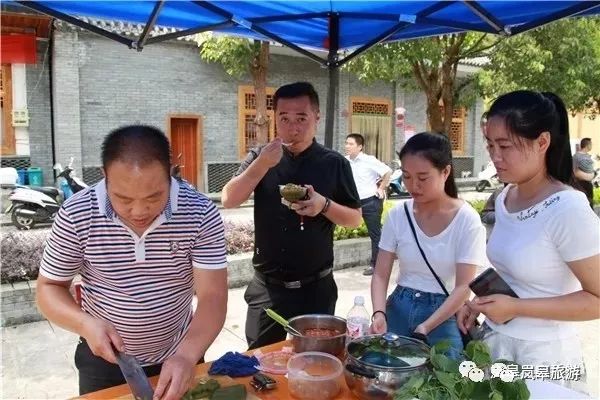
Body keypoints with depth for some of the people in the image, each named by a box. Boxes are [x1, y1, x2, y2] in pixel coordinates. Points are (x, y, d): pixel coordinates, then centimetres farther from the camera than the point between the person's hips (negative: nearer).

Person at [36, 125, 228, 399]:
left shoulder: (200, 214, -20)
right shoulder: (75, 216, -18)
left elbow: (213, 297, -20)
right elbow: (49, 288, -6)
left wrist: (186, 356, -35)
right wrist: (86, 324, -24)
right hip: (103, 361, 0)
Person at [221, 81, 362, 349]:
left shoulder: (334, 163, -3)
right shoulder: (260, 157, 1)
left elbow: (355, 219, 1)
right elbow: (228, 200, -9)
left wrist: (325, 205, -19)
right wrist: (262, 164, -22)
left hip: (316, 287, -1)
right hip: (267, 286, 1)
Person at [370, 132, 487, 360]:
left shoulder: (467, 220, -13)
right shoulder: (397, 215, -5)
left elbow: (463, 287, -15)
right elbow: (381, 275, -2)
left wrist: (426, 326, -25)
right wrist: (379, 313, -19)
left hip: (444, 314, -3)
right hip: (399, 309, 3)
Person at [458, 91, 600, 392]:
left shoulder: (568, 209, -21)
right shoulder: (504, 199, 0)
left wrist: (516, 308, -22)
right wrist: (481, 302, 1)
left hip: (543, 355, -6)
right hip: (495, 342, 6)